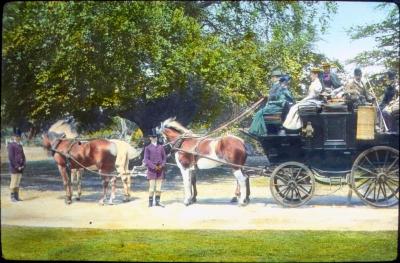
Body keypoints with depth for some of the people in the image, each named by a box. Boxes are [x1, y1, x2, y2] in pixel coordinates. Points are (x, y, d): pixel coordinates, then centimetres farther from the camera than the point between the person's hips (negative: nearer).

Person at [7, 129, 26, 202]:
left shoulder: (20, 145, 15)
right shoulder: (11, 145, -8)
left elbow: (23, 156, 16)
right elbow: (11, 157, -15)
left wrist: (23, 165, 1)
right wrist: (17, 166, -17)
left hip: (20, 167, 7)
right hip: (14, 167, -7)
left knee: (18, 182, 10)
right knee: (14, 182, -5)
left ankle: (17, 196, 14)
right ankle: (12, 197, -1)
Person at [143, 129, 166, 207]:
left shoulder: (161, 147, 10)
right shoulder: (148, 148, 0)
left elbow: (164, 157, 11)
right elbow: (146, 160, -6)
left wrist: (162, 165, -7)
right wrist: (154, 167, -15)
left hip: (160, 170, 4)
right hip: (152, 170, -3)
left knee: (159, 187, 5)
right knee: (151, 187, -6)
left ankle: (157, 202, 12)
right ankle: (150, 202, 0)